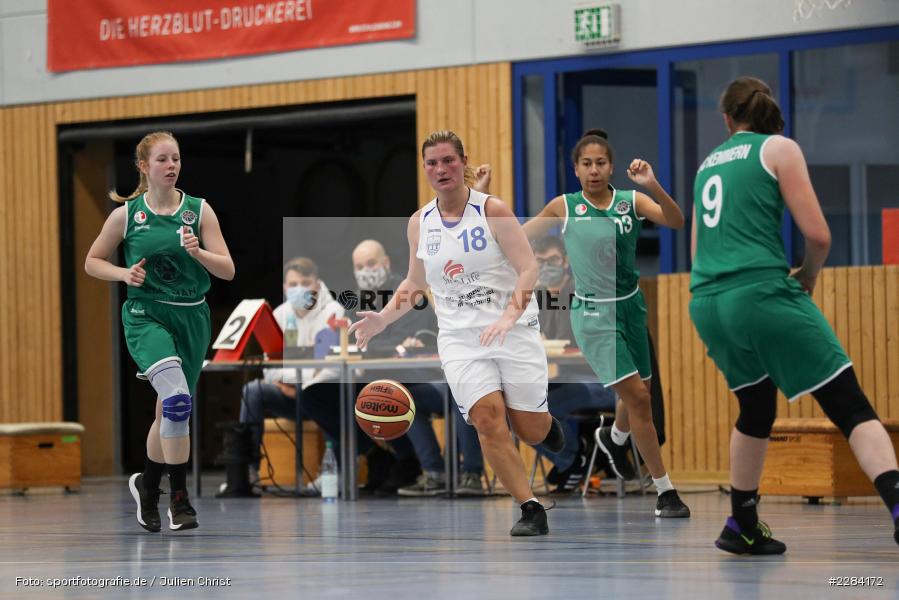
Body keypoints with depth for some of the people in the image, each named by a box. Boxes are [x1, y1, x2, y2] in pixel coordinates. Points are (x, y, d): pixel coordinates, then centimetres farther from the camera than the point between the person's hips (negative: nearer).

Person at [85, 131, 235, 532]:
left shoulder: (199, 210, 1)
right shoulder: (127, 213, -1)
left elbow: (227, 270, -2)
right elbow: (92, 261, 10)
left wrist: (198, 252, -21)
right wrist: (125, 273, -9)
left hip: (191, 317, 3)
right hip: (146, 315, -3)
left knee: (171, 411, 14)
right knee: (177, 397, -26)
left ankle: (147, 485, 38)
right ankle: (179, 497, -21)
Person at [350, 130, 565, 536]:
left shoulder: (492, 210, -6)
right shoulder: (419, 223, 7)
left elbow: (528, 268, -11)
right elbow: (415, 283, 21)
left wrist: (509, 315, -26)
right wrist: (383, 319, 5)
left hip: (514, 330, -2)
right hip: (459, 337, 2)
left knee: (531, 431, -1)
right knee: (487, 418, -18)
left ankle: (545, 421, 38)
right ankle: (531, 511, -13)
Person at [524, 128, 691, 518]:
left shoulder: (631, 202, -4)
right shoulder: (564, 207, -5)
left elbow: (675, 221, -20)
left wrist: (653, 186, -36)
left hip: (631, 307, 4)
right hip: (593, 314, -4)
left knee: (639, 396, 18)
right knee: (638, 397, -13)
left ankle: (613, 439, 53)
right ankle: (664, 490, -6)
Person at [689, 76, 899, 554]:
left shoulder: (708, 164, 22)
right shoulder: (778, 149, 5)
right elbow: (818, 235, -2)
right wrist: (808, 277, 18)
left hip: (706, 300, 6)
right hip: (761, 292, -6)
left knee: (756, 410, 27)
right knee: (850, 407, -7)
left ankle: (742, 527, 29)